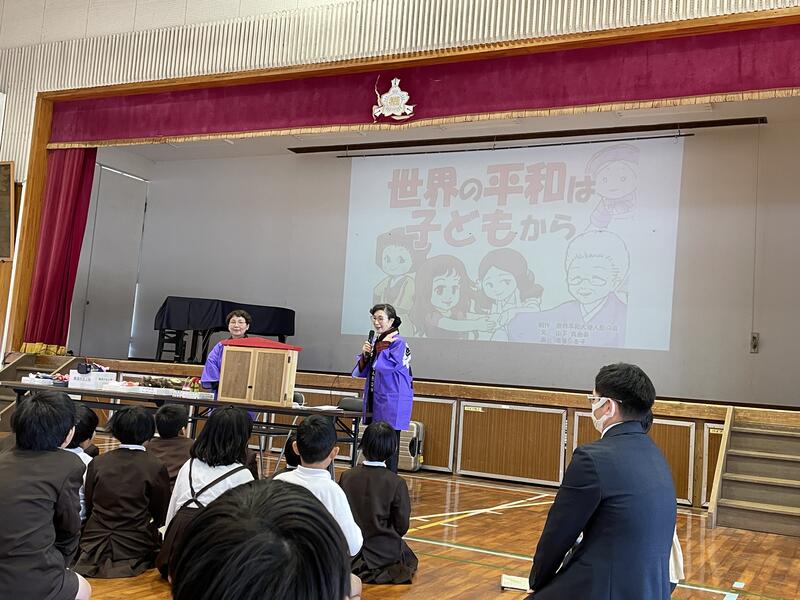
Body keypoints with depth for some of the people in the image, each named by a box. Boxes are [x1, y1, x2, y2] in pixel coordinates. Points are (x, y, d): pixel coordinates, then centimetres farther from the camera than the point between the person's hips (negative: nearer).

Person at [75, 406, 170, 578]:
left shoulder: (97, 463, 0)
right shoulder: (156, 468, -9)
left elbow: (88, 508, 10)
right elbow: (161, 516, 2)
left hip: (95, 549, 4)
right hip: (134, 550, -4)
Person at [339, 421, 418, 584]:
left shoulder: (346, 477, -10)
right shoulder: (397, 484, -18)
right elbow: (402, 525, -10)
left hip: (351, 547, 3)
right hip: (385, 551, -3)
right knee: (410, 560, 30)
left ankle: (359, 567, 15)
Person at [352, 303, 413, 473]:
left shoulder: (399, 343, -12)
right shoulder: (377, 342, 11)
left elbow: (387, 366, -25)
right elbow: (361, 372, 15)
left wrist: (383, 346, -14)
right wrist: (365, 354, -3)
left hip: (391, 403, -8)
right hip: (374, 401, 8)